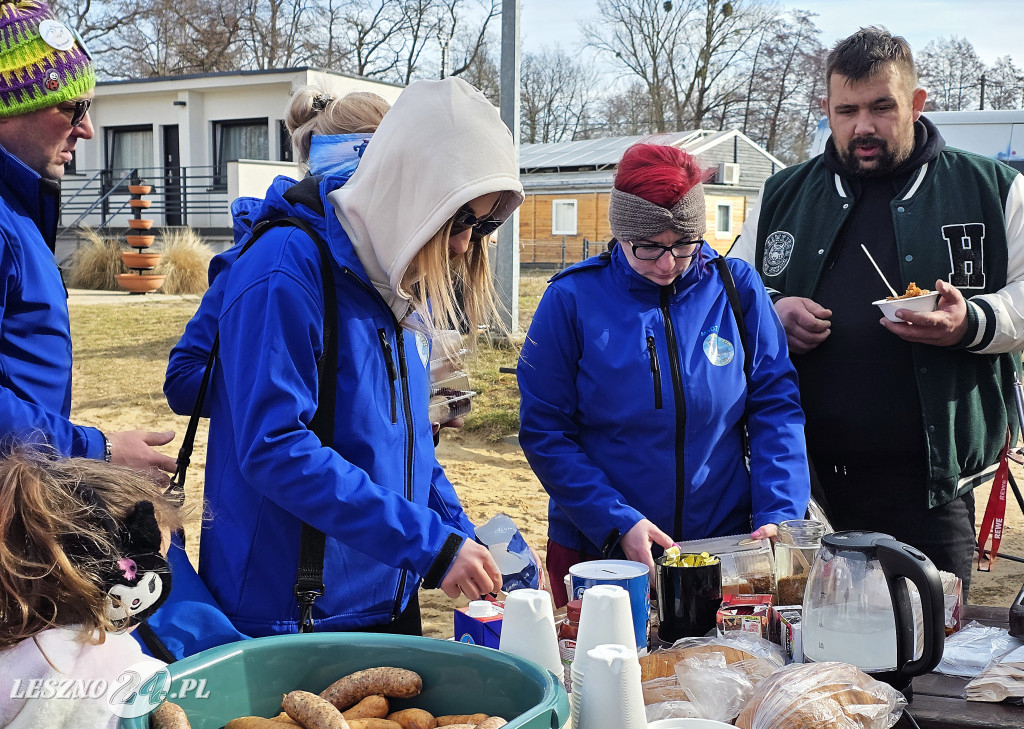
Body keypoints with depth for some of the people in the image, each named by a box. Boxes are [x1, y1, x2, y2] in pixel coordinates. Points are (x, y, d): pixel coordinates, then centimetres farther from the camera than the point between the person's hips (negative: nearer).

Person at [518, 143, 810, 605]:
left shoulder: (736, 288, -3)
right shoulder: (572, 300, -9)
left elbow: (776, 407, -1)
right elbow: (545, 433, -9)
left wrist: (778, 514, -13)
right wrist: (618, 523, -19)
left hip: (724, 545, 2)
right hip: (598, 550, -1)